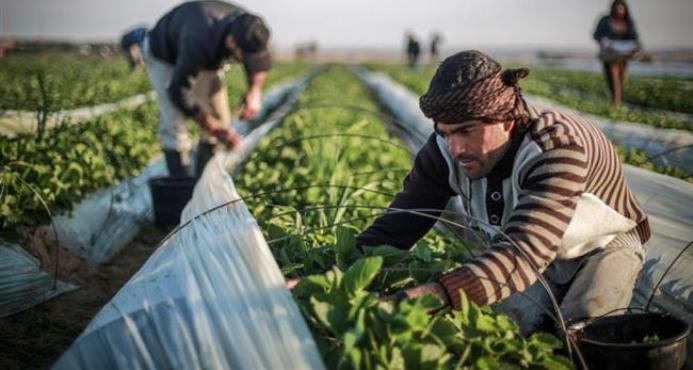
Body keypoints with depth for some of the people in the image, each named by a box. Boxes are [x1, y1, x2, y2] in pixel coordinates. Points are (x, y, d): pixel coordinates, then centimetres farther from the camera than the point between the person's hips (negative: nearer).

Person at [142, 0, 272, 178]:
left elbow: (257, 63, -3)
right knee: (174, 125, -18)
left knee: (220, 120, 0)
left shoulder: (246, 28, -28)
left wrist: (255, 90, -24)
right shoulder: (199, 43, -46)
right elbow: (178, 92, -34)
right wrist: (215, 129, -33)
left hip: (205, 59, 6)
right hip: (164, 57, -6)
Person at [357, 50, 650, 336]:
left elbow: (523, 254, -53)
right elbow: (396, 226, -23)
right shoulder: (447, 149, -23)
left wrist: (423, 297, -67)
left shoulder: (557, 147, -40)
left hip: (601, 248, -3)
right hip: (533, 252, 4)